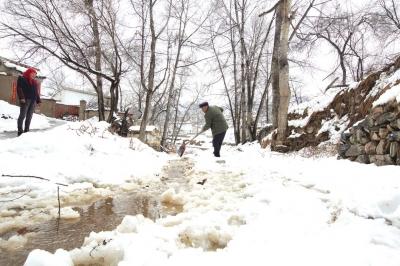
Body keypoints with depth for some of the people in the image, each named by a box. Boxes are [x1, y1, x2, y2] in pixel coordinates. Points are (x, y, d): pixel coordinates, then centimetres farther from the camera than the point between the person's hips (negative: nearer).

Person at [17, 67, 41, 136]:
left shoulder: (35, 82, 24)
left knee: (29, 116, 4)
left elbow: (37, 92, 22)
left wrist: (38, 100, 11)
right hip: (25, 100, -6)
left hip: (33, 100, 6)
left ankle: (26, 130, 7)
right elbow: (19, 88, -7)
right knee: (22, 115, -8)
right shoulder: (21, 78, 5)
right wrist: (21, 97, -20)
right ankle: (20, 131, -7)